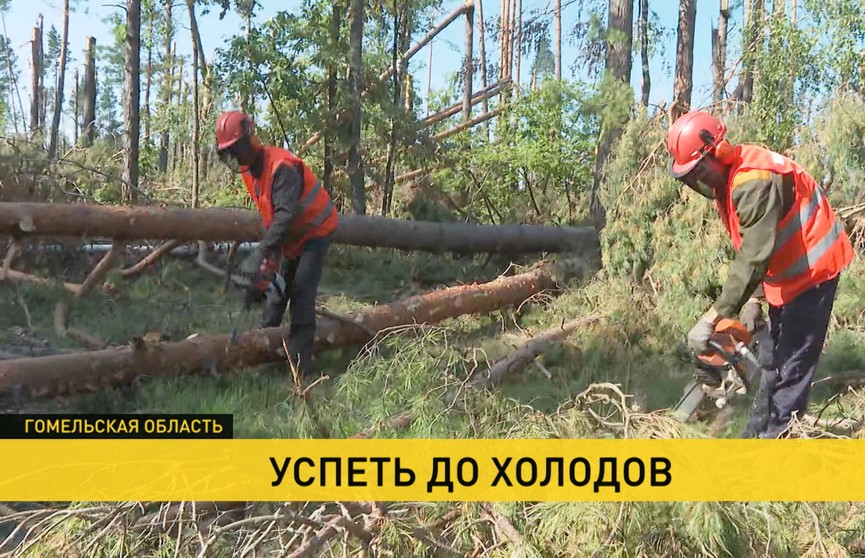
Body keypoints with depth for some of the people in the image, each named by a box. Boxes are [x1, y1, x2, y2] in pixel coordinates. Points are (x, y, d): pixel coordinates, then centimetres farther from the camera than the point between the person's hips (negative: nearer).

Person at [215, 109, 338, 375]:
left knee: (301, 296, -14)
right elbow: (268, 216, 3)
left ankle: (300, 363, -13)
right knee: (277, 286, 13)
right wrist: (270, 254, -7)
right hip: (290, 238, 9)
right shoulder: (249, 171, 0)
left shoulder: (281, 166, -29)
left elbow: (285, 214, -38)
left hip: (315, 231, -9)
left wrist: (261, 254, -43)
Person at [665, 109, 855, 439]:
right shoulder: (726, 180, 2)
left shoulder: (753, 182, -30)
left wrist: (712, 318, -35)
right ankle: (758, 430, 25)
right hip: (787, 272, 10)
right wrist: (754, 300, 0)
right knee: (777, 355, 15)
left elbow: (754, 257, -35)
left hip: (812, 268, -10)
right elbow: (749, 249, 7)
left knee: (792, 361, -6)